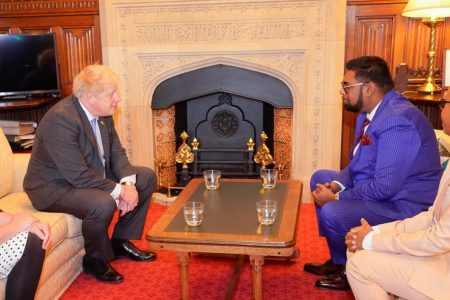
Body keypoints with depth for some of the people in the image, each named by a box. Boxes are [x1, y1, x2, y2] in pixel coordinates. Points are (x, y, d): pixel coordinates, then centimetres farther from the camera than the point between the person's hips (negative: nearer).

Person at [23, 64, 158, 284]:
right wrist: (120, 190, -26)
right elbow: (78, 176, -32)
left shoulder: (103, 112, -4)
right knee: (104, 204, -36)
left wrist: (128, 183, -16)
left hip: (91, 176, 9)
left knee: (147, 177, 5)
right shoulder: (60, 119, -29)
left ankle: (121, 241, 14)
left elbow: (117, 153, 2)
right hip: (54, 187, -9)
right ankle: (95, 259, -5)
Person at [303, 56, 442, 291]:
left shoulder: (397, 121, -27)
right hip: (377, 186, 11)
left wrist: (337, 198, -19)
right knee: (320, 178, 14)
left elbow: (384, 187, -30)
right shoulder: (370, 111, 5)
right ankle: (338, 260, 19)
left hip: (403, 205, -11)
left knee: (332, 213, -27)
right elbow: (358, 163, 14)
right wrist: (336, 185, -5)